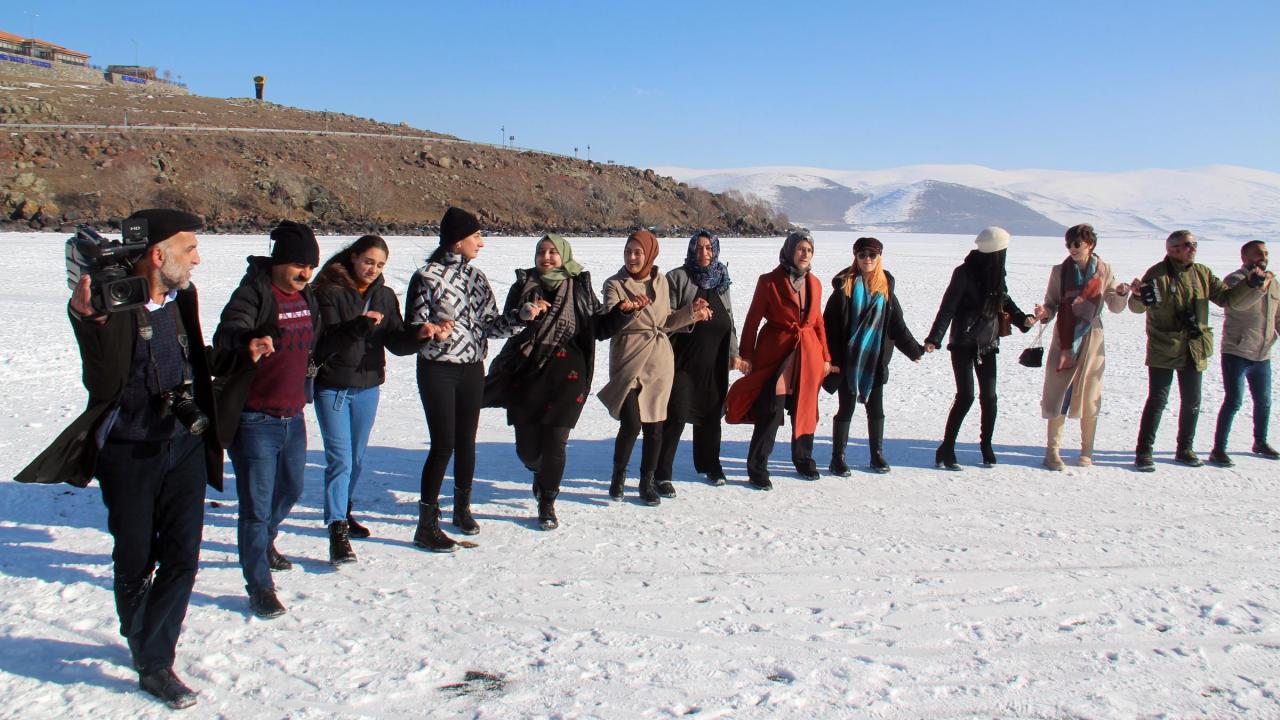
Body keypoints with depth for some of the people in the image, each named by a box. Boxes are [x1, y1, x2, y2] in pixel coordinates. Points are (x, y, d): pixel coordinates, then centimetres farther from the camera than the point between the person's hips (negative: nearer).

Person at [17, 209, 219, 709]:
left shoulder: (183, 297, 2)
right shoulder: (112, 303, -17)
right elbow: (103, 385, -30)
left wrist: (201, 422, 18)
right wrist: (89, 321, -44)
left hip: (185, 447, 4)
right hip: (128, 455, -4)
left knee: (182, 556, 0)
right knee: (134, 563, 10)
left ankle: (156, 663, 11)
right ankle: (141, 645, 34)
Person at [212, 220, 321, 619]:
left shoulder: (306, 296, 7)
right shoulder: (253, 293, -16)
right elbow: (227, 335, -34)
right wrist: (247, 346, -55)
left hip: (292, 416, 8)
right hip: (255, 420, -8)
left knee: (291, 488, 25)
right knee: (256, 504, -2)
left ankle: (264, 541, 52)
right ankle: (259, 586, 10)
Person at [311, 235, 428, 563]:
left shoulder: (384, 295, 6)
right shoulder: (330, 292, -10)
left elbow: (396, 342, 1)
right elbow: (325, 341, -20)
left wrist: (419, 336, -19)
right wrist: (359, 325, -34)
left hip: (368, 386, 5)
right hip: (333, 386, -5)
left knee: (357, 459, 17)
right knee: (340, 459, -10)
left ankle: (343, 512, 36)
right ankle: (337, 531, -8)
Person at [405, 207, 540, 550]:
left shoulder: (476, 276, 9)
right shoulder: (427, 276, -8)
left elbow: (491, 325, 9)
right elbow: (413, 326, -8)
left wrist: (523, 315, -5)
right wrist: (432, 332, -29)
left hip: (473, 370, 6)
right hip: (438, 370, -6)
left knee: (466, 441, 14)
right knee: (444, 445, -7)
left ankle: (462, 507, 32)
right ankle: (426, 525, 2)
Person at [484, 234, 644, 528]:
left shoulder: (580, 287, 6)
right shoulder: (523, 286, 6)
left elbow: (601, 328, 8)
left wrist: (623, 311, -9)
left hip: (566, 374, -1)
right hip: (525, 372, 1)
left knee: (554, 442, -3)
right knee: (527, 447, 3)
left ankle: (547, 503, 16)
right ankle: (540, 473, 39)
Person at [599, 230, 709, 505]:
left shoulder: (661, 281, 8)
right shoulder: (615, 284, -4)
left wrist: (691, 312, 5)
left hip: (659, 361, 4)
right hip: (628, 361, -4)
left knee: (654, 423, 8)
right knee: (631, 424, -12)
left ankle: (648, 480, 22)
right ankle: (618, 475, 12)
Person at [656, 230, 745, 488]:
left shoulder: (720, 280, 15)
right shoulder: (678, 278, -3)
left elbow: (729, 321, 21)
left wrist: (734, 353, 18)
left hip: (714, 363, 5)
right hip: (684, 360, -5)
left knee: (710, 414, 13)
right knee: (676, 416, -10)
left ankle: (709, 464, 30)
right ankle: (661, 473, -2)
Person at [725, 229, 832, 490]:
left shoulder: (814, 283, 8)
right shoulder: (769, 281, -7)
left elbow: (818, 322, 15)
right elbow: (752, 320, -4)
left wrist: (825, 356, 13)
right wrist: (746, 355, -8)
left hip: (808, 355, 5)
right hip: (776, 354, -5)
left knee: (805, 410, 14)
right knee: (771, 412, -8)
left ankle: (803, 460, 33)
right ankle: (757, 468, 2)